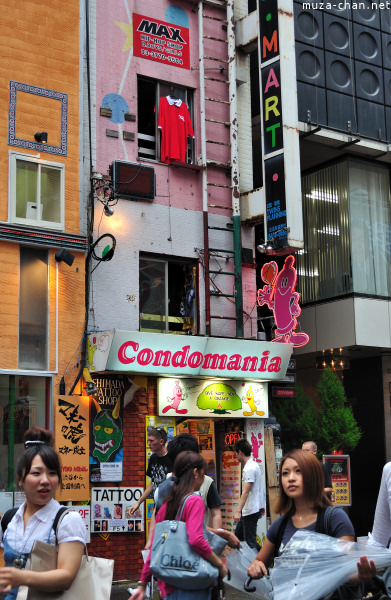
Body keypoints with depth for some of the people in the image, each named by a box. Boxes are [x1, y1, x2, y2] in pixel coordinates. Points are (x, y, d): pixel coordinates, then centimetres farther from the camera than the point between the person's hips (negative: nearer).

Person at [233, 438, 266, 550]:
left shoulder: (249, 469, -19)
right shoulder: (254, 465, 12)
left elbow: (245, 492, -27)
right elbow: (258, 489, 20)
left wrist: (238, 511, -33)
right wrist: (262, 506, 27)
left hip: (251, 511, -11)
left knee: (250, 541, -7)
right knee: (237, 535, 15)